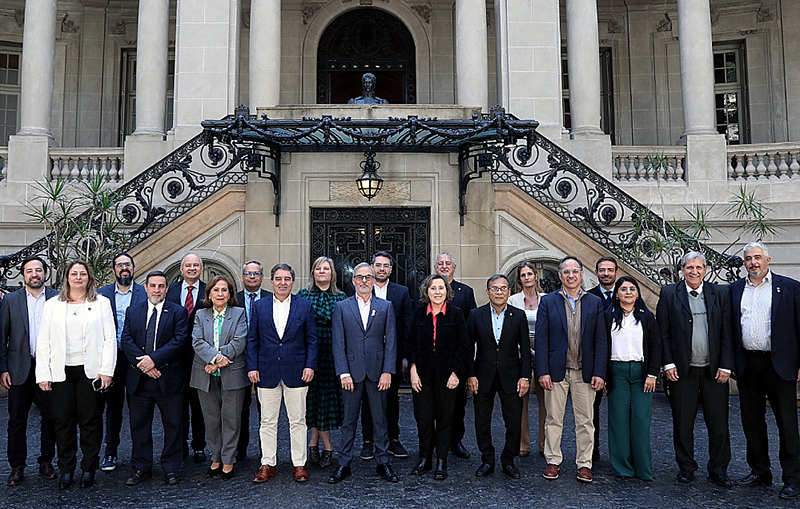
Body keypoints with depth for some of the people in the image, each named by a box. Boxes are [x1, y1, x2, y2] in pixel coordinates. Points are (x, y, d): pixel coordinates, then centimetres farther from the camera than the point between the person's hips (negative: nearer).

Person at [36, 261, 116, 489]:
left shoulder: (101, 303, 6)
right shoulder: (52, 305, 11)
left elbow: (110, 339, 1)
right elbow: (43, 342, 7)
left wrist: (106, 370, -7)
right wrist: (43, 374, -1)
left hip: (91, 371, -1)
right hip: (61, 372, 2)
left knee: (91, 421, 3)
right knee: (63, 421, 4)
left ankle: (88, 469, 15)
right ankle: (66, 469, 17)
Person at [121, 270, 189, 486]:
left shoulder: (178, 312, 1)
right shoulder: (133, 312, 11)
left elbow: (179, 341, -9)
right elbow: (126, 340, 2)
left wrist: (154, 359, -17)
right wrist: (142, 363, -12)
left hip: (168, 378, -2)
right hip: (138, 379, 3)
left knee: (173, 426, 4)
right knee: (139, 425, 11)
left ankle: (170, 469, 17)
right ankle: (142, 468, 26)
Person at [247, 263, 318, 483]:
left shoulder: (305, 306, 4)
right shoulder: (259, 306, 6)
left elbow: (312, 339, 4)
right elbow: (252, 340, 7)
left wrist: (310, 365, -5)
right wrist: (252, 367, -1)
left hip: (296, 372, -1)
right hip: (267, 372, 1)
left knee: (298, 421, 5)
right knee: (267, 421, 8)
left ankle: (299, 464, 17)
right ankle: (267, 464, 21)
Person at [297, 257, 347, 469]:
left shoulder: (341, 297, 7)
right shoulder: (303, 295, 7)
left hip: (331, 352, 0)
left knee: (327, 394, 0)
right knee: (313, 394, 2)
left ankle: (314, 442, 12)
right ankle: (326, 445, 13)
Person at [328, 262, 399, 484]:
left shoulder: (385, 307, 6)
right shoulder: (341, 307, 5)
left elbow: (391, 341, 2)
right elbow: (338, 343, 0)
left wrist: (387, 371, -6)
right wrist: (343, 373, -9)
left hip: (377, 372, 1)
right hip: (351, 372, 0)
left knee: (380, 419, 8)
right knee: (349, 420, 8)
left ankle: (383, 463, 20)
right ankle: (344, 465, 18)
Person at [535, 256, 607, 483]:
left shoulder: (595, 302, 5)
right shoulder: (548, 301, 1)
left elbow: (601, 341, 3)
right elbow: (541, 339, -2)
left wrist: (599, 373, -5)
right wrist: (543, 371, -8)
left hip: (584, 372, 1)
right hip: (557, 370, -1)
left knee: (585, 421, 8)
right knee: (554, 419, 8)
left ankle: (584, 464, 21)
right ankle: (553, 461, 22)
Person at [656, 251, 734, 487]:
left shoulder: (720, 294, 6)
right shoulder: (669, 294, 2)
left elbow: (727, 333, 4)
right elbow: (662, 333, 1)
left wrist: (725, 366, -2)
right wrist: (668, 363, -5)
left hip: (714, 370, 1)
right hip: (682, 370, -1)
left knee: (718, 424, 6)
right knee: (682, 423, 7)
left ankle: (718, 470, 21)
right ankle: (686, 467, 22)